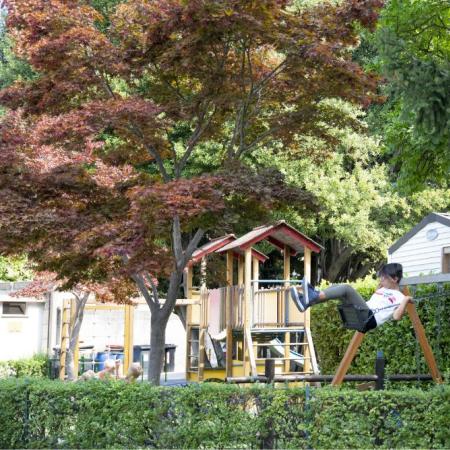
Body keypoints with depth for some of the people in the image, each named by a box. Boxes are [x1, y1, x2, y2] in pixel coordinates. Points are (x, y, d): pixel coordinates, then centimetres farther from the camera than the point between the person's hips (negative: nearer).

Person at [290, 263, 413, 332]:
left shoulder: (399, 297, 2)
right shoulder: (383, 290, 27)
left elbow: (396, 316, -13)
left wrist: (405, 301, -16)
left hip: (369, 319, -9)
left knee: (347, 288, -25)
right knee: (338, 287, -5)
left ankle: (314, 296, -37)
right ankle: (307, 302, -24)